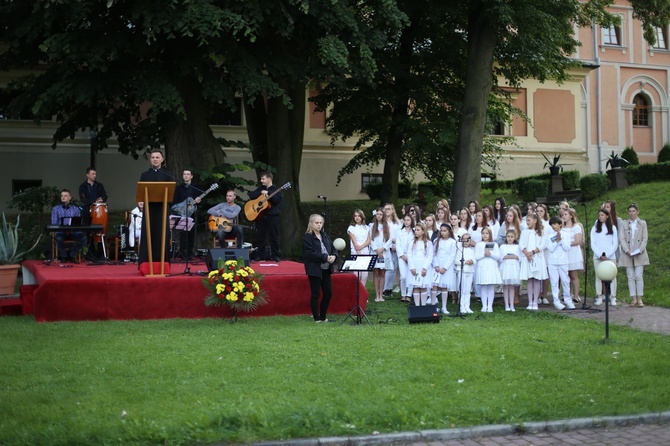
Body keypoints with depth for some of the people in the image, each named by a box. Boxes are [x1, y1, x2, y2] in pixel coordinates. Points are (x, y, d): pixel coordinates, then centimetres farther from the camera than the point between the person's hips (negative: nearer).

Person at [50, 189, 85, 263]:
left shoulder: (75, 209, 15)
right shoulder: (56, 209, 11)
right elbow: (54, 223, 1)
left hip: (73, 232, 1)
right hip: (60, 232, -1)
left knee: (83, 237, -29)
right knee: (59, 238, -37)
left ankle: (72, 255, -12)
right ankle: (64, 256, -11)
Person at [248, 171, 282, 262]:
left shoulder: (276, 190, 0)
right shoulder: (260, 188, 16)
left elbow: (277, 199, -16)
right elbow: (251, 195, 5)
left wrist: (267, 193, -16)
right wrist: (261, 193, -7)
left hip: (272, 216, -4)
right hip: (260, 215, 4)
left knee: (274, 236, -1)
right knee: (261, 236, 5)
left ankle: (276, 256, 5)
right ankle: (261, 256, 12)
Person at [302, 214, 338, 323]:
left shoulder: (325, 236, 14)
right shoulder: (307, 237, -7)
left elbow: (333, 249, 14)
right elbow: (310, 253, -17)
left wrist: (334, 256, -9)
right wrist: (325, 257, -22)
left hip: (326, 269, 6)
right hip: (315, 270, -6)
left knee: (328, 293, 7)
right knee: (315, 294, 0)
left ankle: (323, 316, 21)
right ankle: (316, 318, 10)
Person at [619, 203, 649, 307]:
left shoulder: (642, 223, 8)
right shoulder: (624, 224, 10)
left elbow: (645, 238, 3)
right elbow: (622, 238, 2)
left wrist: (640, 250, -12)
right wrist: (627, 250, -13)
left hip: (639, 255, -1)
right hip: (627, 254, 1)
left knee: (639, 276, -5)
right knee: (630, 277, 0)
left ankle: (639, 299, -1)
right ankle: (633, 299, 3)